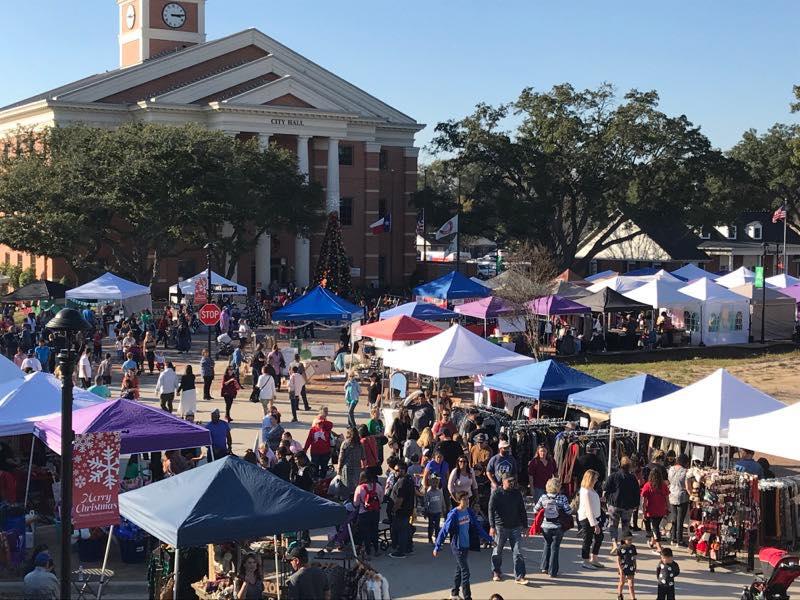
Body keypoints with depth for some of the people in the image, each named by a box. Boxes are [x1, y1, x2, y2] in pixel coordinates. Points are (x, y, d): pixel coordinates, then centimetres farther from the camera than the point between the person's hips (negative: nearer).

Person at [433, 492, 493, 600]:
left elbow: (477, 527, 11)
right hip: (458, 546, -7)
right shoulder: (453, 514, -18)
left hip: (466, 545, 7)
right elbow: (444, 531, -17)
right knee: (465, 572, -6)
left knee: (459, 570, 18)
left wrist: (489, 539, 13)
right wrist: (437, 547, -18)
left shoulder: (469, 512, 1)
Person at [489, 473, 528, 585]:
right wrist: (492, 526, -15)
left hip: (516, 527, 2)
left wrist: (525, 526, 12)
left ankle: (519, 577, -2)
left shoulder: (517, 493, 7)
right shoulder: (496, 493, -5)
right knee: (497, 551, 11)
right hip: (500, 527, -2)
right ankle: (496, 572, 30)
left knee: (518, 552, -3)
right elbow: (491, 510, -8)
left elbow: (522, 511, 13)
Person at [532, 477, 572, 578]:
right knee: (555, 548, 7)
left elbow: (535, 510, 1)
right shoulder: (562, 498, -13)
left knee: (547, 545, 23)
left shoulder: (543, 497, -5)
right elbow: (568, 512, -13)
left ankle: (544, 567, 23)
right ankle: (552, 571, 9)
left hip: (546, 526, 3)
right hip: (557, 527, -3)